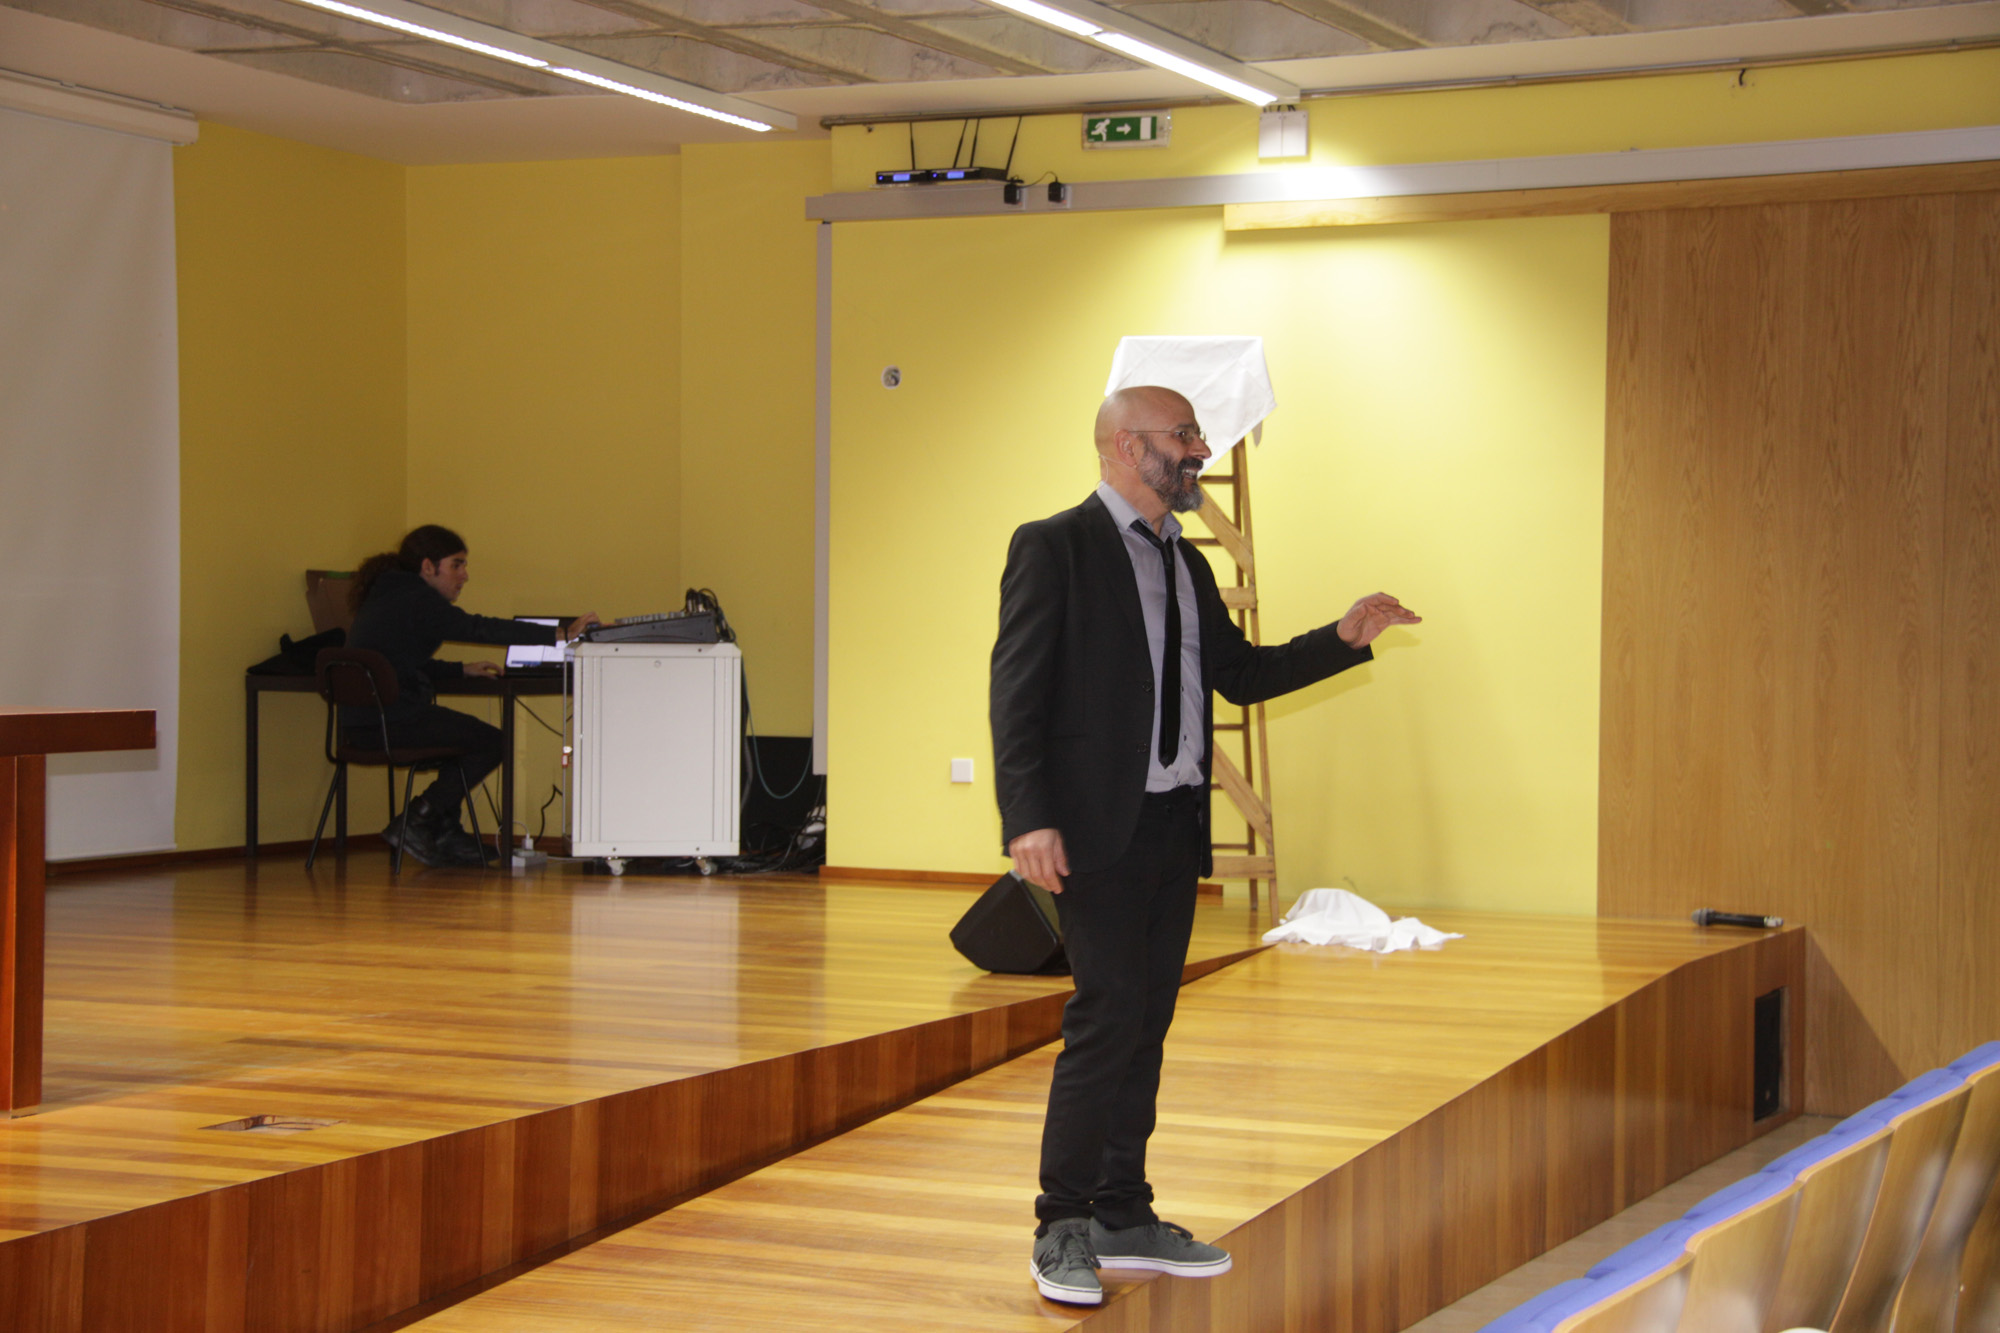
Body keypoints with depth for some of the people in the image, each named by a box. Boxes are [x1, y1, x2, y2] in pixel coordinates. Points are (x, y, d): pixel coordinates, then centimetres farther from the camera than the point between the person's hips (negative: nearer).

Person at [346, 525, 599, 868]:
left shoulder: (389, 595, 20)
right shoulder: (415, 600, -11)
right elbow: (477, 629, -18)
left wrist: (462, 670, 19)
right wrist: (561, 635, -20)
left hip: (362, 721, 10)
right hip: (390, 721, -10)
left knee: (463, 736, 26)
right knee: (492, 743, -1)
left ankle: (446, 836, 22)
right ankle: (415, 824, -1)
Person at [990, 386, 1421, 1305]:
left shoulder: (1185, 563, 18)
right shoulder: (1053, 548, -6)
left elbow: (1240, 674, 22)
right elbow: (1017, 693, -11)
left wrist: (1343, 639, 11)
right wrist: (1027, 820, -20)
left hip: (1175, 825, 8)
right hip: (1098, 828, -8)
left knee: (1147, 1021, 10)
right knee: (1108, 1013, -10)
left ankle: (1125, 1218, 19)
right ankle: (1064, 1229, 0)